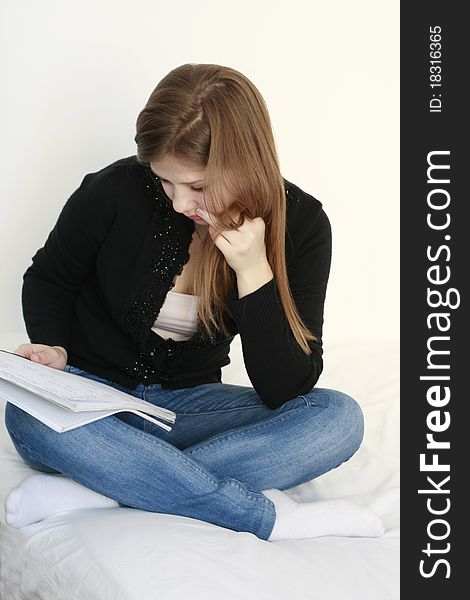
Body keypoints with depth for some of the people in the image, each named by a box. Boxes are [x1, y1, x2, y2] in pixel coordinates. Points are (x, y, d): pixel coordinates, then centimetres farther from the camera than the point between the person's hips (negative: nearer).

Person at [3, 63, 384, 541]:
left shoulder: (299, 222, -13)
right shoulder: (115, 192, -16)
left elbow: (285, 391, -16)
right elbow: (48, 280, 5)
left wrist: (254, 272, -28)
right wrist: (53, 348, -15)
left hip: (187, 404, 1)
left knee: (339, 418, -24)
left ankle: (92, 489, -30)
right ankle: (271, 515, -30)